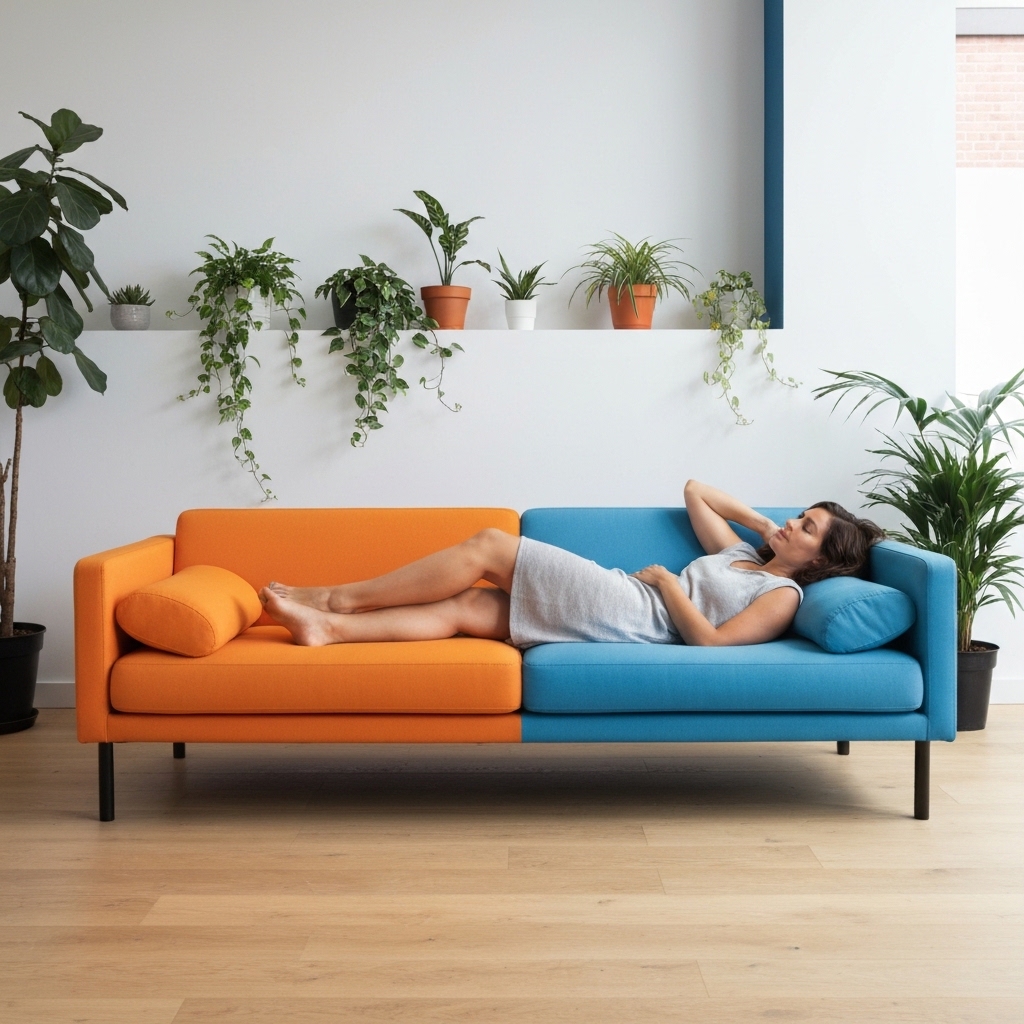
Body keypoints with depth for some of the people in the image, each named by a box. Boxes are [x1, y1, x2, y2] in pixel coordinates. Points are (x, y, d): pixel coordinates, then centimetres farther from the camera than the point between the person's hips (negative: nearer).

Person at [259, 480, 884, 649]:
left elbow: (710, 640, -15)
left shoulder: (784, 595, 0)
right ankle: (327, 626, -10)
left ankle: (339, 597, -5)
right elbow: (694, 490, 37)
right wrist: (761, 521, 29)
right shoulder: (740, 553, 26)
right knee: (465, 608, -4)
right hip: (622, 603, 8)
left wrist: (666, 581, -5)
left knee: (489, 545, -10)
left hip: (624, 616, -8)